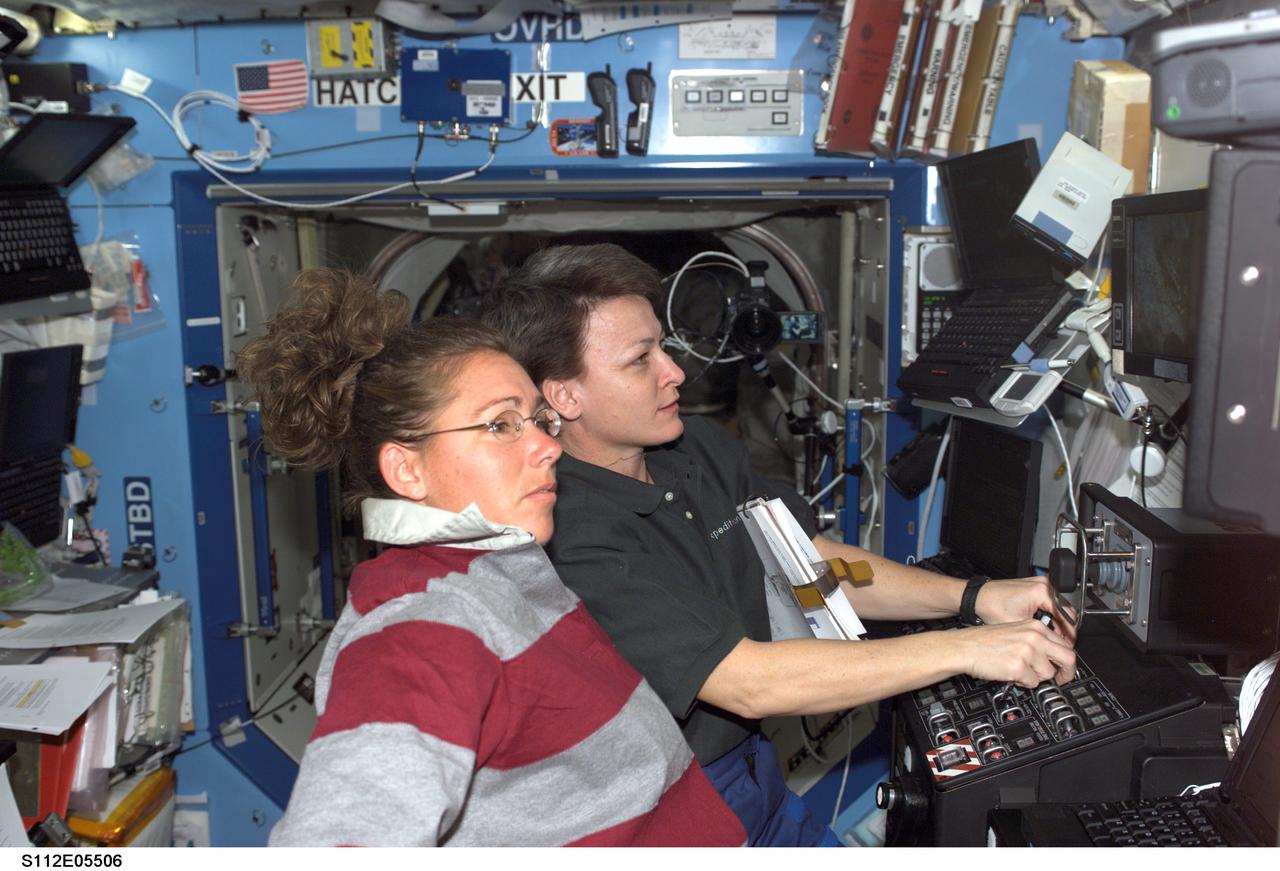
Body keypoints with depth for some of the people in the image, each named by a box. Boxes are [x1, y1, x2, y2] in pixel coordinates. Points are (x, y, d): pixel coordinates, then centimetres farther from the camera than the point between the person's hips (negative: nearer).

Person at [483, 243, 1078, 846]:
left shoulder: (702, 449, 1)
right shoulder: (572, 542, -27)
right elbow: (748, 684, -28)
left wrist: (975, 598, -8)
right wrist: (963, 649, -25)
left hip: (752, 770, 7)